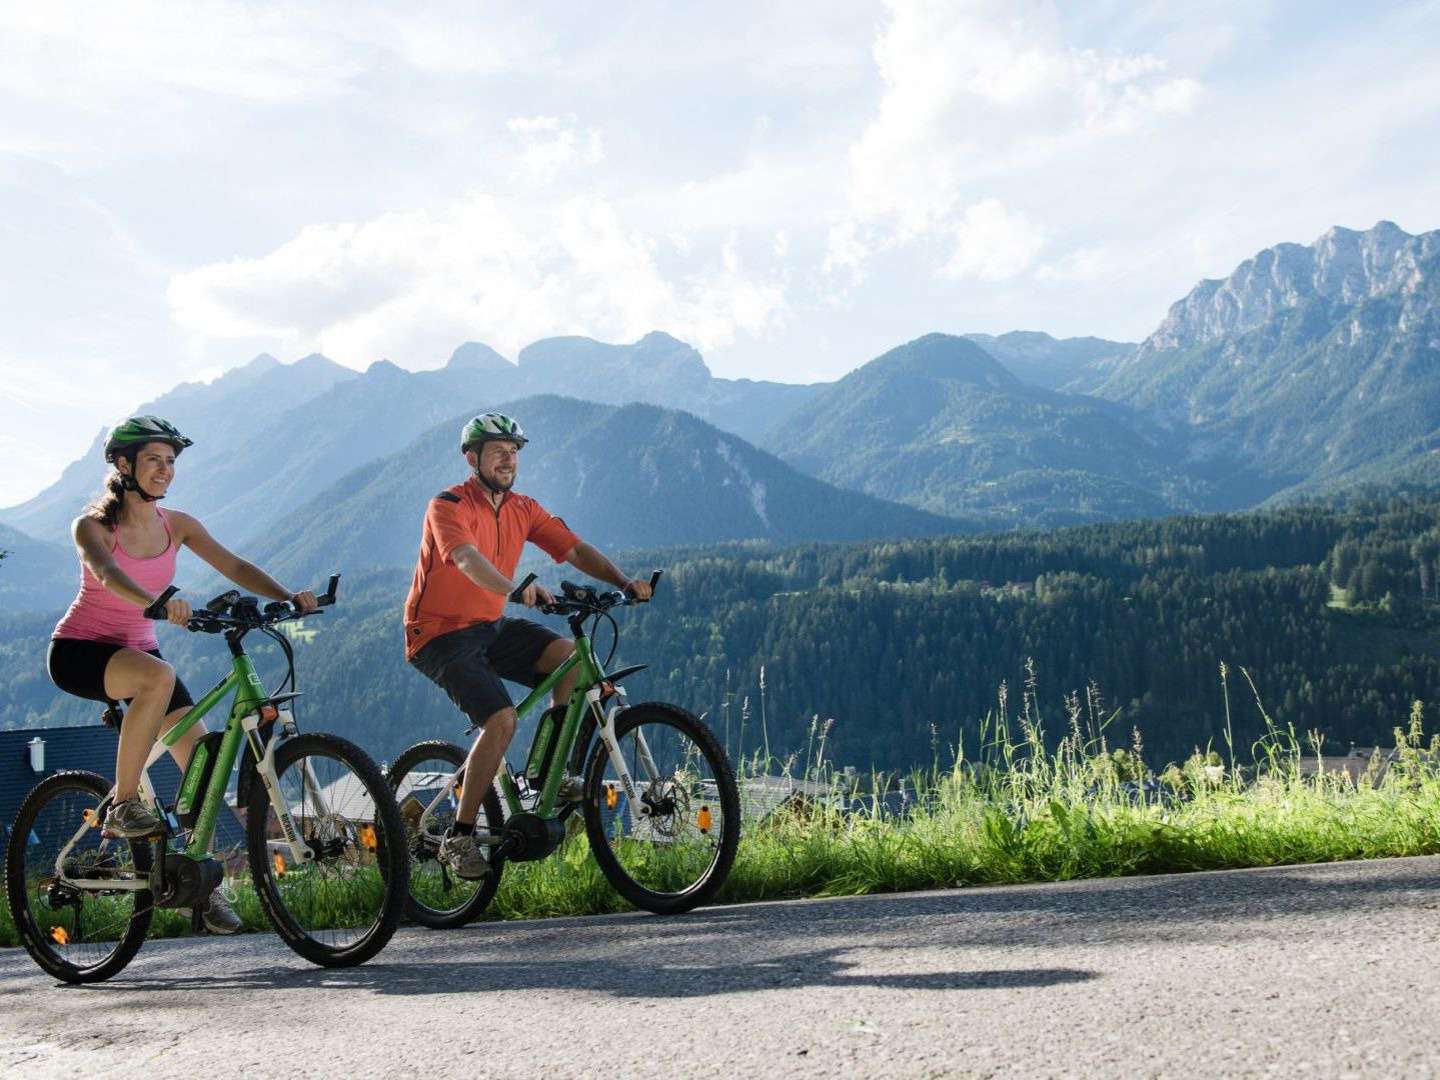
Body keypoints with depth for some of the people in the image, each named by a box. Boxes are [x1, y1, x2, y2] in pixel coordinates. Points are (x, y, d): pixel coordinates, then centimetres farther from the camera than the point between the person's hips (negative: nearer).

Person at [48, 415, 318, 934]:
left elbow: (235, 567, -11)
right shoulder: (93, 525, -14)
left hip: (137, 649, 6)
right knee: (159, 676, -37)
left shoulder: (176, 525, 1)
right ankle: (122, 805, -23)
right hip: (78, 652, -6)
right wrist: (155, 602, -56)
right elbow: (108, 573, -36)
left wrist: (289, 597, -29)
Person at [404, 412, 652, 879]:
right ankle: (459, 838, -12)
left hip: (491, 626, 7)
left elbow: (575, 550, -3)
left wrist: (624, 582, -20)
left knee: (572, 657, -14)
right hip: (441, 634, -7)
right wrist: (516, 589, -55)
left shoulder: (523, 509, 4)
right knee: (501, 720, -25)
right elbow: (468, 560, -37)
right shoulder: (449, 506, -17)